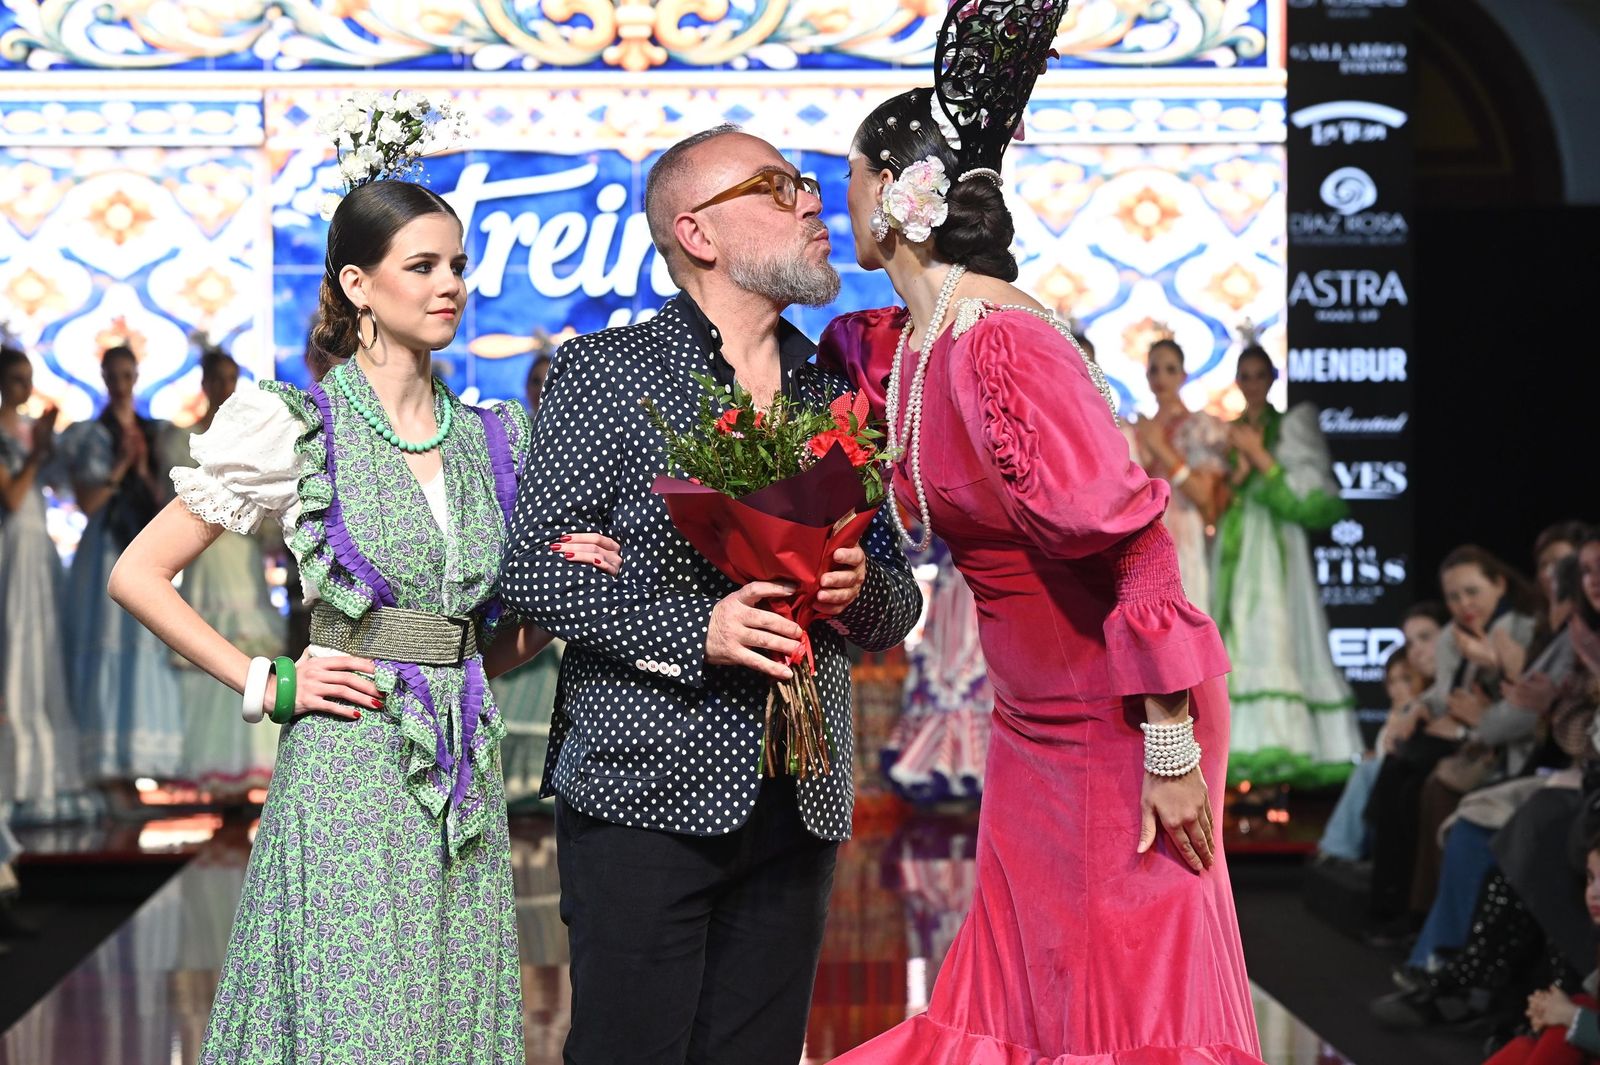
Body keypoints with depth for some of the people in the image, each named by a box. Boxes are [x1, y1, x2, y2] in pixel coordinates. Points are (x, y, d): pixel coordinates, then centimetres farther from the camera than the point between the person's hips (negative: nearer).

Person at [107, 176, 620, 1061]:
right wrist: (267, 685, -7)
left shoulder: (492, 438, 12)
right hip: (349, 767, -5)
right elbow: (137, 574, -3)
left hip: (464, 780, 5)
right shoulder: (294, 428, -4)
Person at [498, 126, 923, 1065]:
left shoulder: (839, 392, 16)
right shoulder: (606, 371, 1)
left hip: (800, 803, 5)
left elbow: (901, 605, 19)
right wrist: (695, 627, -16)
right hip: (646, 789, -5)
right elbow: (532, 567, -7)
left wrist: (860, 588, -5)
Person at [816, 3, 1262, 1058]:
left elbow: (1132, 535, -25)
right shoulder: (903, 343, 4)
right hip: (1036, 727, 9)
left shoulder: (1002, 345, -23)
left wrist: (1171, 748, -24)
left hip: (1121, 726, -9)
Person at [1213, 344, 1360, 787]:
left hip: (1275, 546, -4)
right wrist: (1236, 474, -4)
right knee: (1235, 639, -3)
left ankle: (1278, 749, -17)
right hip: (1233, 548, 4)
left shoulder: (1290, 426, 6)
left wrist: (1260, 456, -7)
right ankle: (1241, 748, -3)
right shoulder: (1227, 434, 18)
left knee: (1273, 634, -15)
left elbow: (1309, 492, -2)